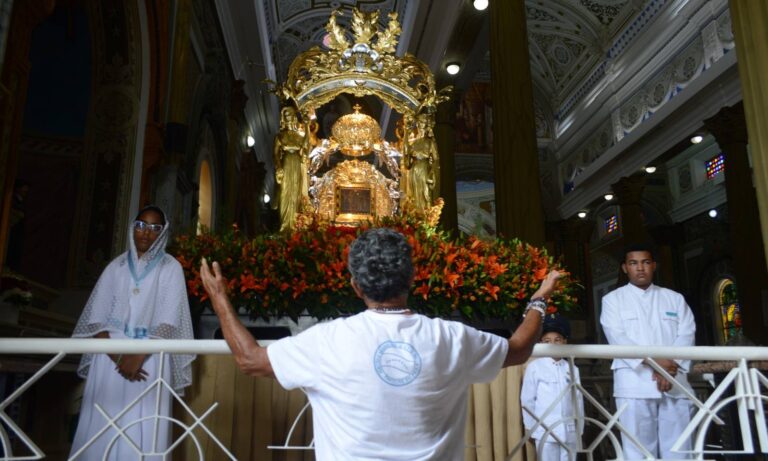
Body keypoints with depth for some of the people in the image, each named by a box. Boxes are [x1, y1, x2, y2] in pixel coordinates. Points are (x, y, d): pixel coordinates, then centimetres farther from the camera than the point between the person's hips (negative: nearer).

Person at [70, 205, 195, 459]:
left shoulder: (170, 268, 3)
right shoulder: (116, 266, 11)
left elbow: (168, 321, -6)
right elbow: (96, 317, 4)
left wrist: (139, 356, -18)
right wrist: (117, 356, -10)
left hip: (149, 358, -3)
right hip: (112, 356, 3)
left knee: (141, 430, -6)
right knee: (102, 426, 1)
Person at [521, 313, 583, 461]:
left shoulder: (572, 369, 7)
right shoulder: (534, 367, -4)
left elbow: (578, 399, 11)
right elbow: (527, 399, -1)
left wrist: (579, 428, 10)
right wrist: (530, 427, -1)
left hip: (569, 430, 4)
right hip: (545, 430, -3)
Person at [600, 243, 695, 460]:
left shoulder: (675, 298, 18)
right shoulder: (613, 299, 10)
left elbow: (686, 335, 6)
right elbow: (617, 337, -4)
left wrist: (670, 366, -12)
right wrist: (652, 360, -17)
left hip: (674, 383, 3)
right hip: (635, 384, -2)